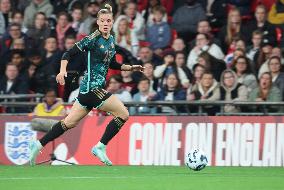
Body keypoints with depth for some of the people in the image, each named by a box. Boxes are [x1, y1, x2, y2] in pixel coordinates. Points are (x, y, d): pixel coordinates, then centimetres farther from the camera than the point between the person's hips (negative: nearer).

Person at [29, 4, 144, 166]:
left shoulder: (112, 40, 12)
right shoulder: (93, 39, -12)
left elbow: (112, 64, 25)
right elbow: (69, 54, -13)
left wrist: (131, 68, 17)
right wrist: (63, 70, -28)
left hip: (98, 87, 8)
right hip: (92, 86, -8)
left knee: (70, 123, 13)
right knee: (123, 114, -10)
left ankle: (38, 145, 17)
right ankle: (101, 147, -2)